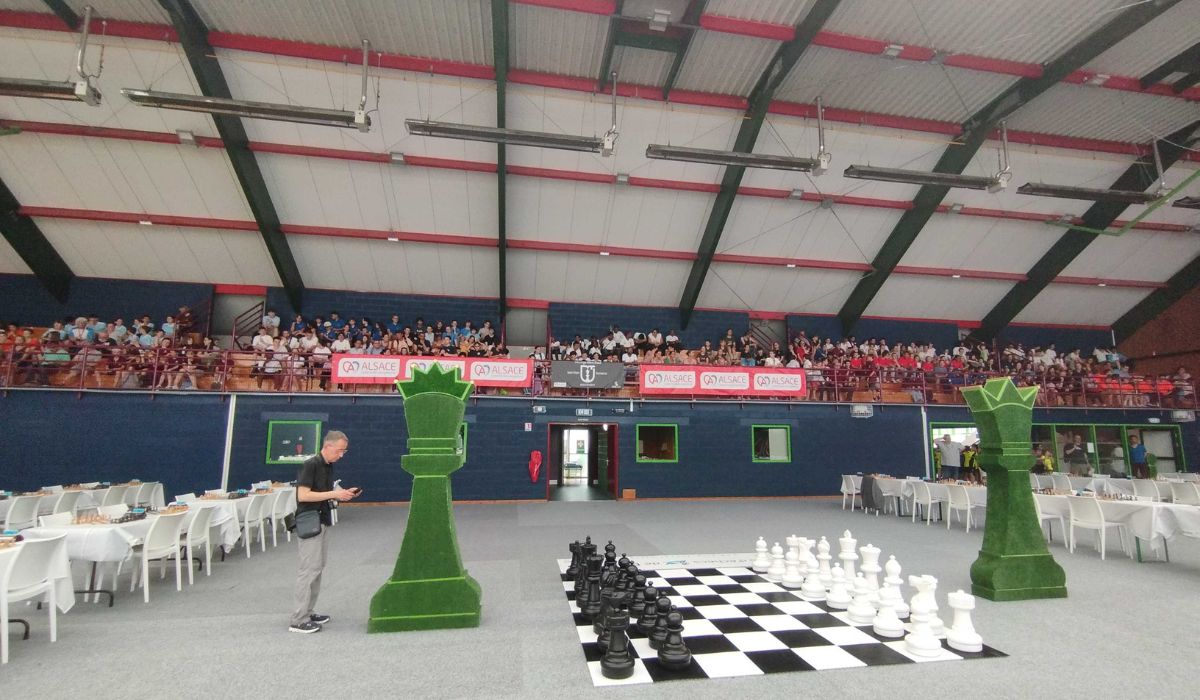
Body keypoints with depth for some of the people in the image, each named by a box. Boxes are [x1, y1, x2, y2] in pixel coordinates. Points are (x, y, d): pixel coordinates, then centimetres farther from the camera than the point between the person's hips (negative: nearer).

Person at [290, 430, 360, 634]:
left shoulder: (329, 466, 10)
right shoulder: (310, 465, -17)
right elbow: (303, 495, -23)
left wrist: (343, 494, 2)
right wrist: (333, 494, -23)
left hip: (323, 522, 9)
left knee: (318, 568, 12)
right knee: (309, 569, -6)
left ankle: (307, 612, 21)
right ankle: (298, 620, 1)